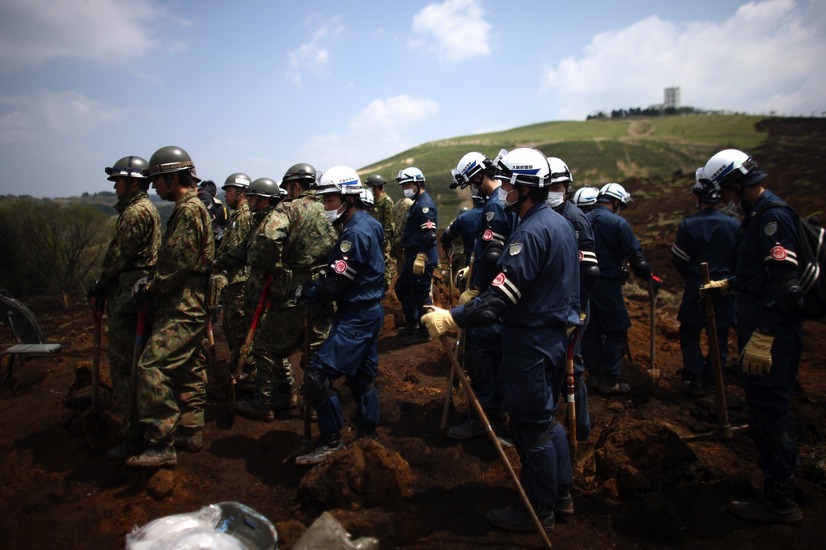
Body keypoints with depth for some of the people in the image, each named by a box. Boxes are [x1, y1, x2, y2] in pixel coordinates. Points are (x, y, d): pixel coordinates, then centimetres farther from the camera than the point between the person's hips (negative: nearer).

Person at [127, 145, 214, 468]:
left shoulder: (189, 210, -14)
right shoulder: (189, 209, 18)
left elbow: (179, 263, -20)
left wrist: (149, 287, -10)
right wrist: (152, 281, 8)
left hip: (182, 309, -11)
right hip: (189, 305, 11)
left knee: (152, 367, -13)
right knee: (188, 368, 15)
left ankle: (161, 445, -9)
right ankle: (190, 432, 26)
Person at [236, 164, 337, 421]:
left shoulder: (288, 209, -10)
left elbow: (267, 238, -28)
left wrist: (261, 272, -14)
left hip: (293, 295, -6)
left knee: (266, 346, 9)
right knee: (317, 348, 18)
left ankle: (263, 404, 18)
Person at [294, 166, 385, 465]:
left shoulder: (356, 233, -21)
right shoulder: (368, 224, 10)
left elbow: (336, 283, -20)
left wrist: (307, 292, -6)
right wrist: (314, 287, 4)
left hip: (356, 316, -10)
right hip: (369, 310, 10)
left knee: (318, 374, -8)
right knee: (362, 375, 18)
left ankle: (331, 440, 3)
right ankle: (367, 434, 31)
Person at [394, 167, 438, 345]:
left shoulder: (425, 204, -15)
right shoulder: (417, 203, 17)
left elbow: (429, 235, -23)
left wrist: (420, 257, -25)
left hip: (422, 257, -11)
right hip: (413, 255, 11)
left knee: (421, 294, -2)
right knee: (402, 288, 19)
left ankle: (424, 332, 10)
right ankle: (412, 324, 31)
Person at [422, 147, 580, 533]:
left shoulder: (531, 232, -22)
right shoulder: (560, 223, 10)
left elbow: (501, 296, -29)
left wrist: (451, 318, -30)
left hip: (530, 341, -10)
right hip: (556, 332, 10)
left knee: (530, 426, 3)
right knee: (545, 415, 23)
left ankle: (538, 511, 19)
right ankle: (560, 490, 38)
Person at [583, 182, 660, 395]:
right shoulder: (618, 223, -11)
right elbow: (635, 256, -11)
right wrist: (650, 277, 1)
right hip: (607, 284, -6)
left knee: (590, 330, 14)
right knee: (616, 331, 4)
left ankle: (594, 376, 23)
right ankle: (609, 381, 8)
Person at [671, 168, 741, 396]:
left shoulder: (688, 224, -13)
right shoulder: (733, 225, -5)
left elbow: (679, 260, -7)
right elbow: (740, 260, 2)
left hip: (696, 289, -2)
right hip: (724, 290, 2)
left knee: (690, 334, 11)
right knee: (719, 337, 13)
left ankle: (694, 380, 6)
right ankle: (710, 380, 19)